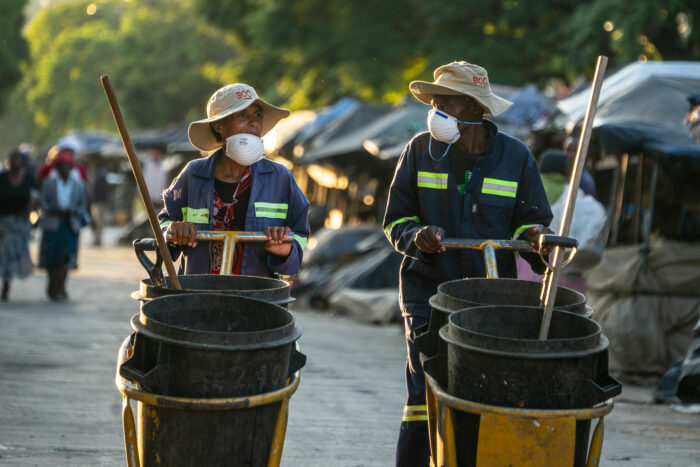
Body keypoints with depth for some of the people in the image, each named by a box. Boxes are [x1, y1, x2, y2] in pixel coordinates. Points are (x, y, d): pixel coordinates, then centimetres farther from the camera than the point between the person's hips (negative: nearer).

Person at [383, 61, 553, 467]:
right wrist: (417, 236, -13)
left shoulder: (515, 157, 2)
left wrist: (535, 238, -17)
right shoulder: (421, 150, 3)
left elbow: (530, 223, 6)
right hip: (429, 291, 0)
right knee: (424, 398, -9)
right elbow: (396, 220, 8)